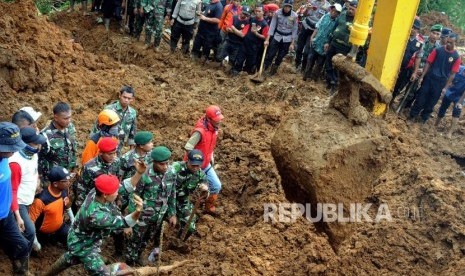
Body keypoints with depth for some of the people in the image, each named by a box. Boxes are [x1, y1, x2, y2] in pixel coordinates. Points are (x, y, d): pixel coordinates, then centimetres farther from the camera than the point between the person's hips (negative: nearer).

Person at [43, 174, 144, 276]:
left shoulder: (95, 192, -23)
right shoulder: (95, 215, -44)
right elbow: (122, 222, -42)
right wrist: (137, 212, -59)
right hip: (83, 245, -9)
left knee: (68, 260, 34)